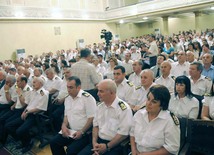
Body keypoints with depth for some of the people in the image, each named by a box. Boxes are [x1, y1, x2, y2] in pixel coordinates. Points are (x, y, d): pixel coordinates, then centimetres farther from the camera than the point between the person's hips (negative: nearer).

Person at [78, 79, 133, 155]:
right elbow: (96, 125, 12)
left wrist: (107, 146, -15)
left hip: (114, 145, -5)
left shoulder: (123, 108, -14)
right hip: (99, 141, 5)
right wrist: (94, 142, -3)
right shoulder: (100, 107, 8)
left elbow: (123, 133, -15)